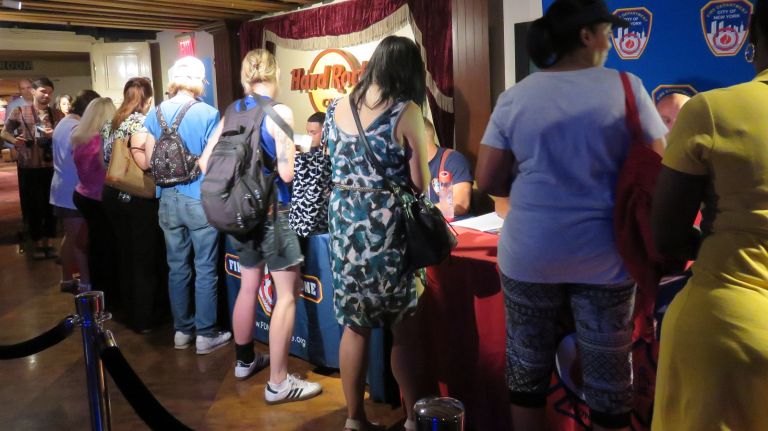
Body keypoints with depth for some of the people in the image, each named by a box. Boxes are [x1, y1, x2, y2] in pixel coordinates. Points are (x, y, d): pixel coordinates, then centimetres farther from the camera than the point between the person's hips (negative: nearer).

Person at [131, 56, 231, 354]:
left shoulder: (155, 113, 3)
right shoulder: (208, 114, -11)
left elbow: (148, 162, 2)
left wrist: (134, 146, 22)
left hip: (169, 200, 5)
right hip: (201, 200, -4)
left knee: (177, 268, 14)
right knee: (205, 270, 5)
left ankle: (182, 330, 26)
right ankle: (206, 335, 14)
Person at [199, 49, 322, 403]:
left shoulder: (232, 111, 7)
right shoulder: (279, 112, -12)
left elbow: (205, 162, 6)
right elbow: (286, 172, -17)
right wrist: (292, 152, 3)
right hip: (270, 209, -7)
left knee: (249, 284, 19)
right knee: (287, 292, -1)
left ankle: (244, 360, 34)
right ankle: (278, 383, 2)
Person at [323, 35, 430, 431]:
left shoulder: (337, 109, 7)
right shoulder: (406, 111, -9)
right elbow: (420, 183, -8)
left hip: (343, 221, 5)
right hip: (387, 225, -5)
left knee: (354, 323, 13)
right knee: (404, 325, 9)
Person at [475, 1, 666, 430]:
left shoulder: (515, 97, -1)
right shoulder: (626, 88, -4)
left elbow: (488, 180, -2)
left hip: (529, 253, 2)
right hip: (603, 255, -1)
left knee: (528, 367, 17)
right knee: (609, 376, 14)